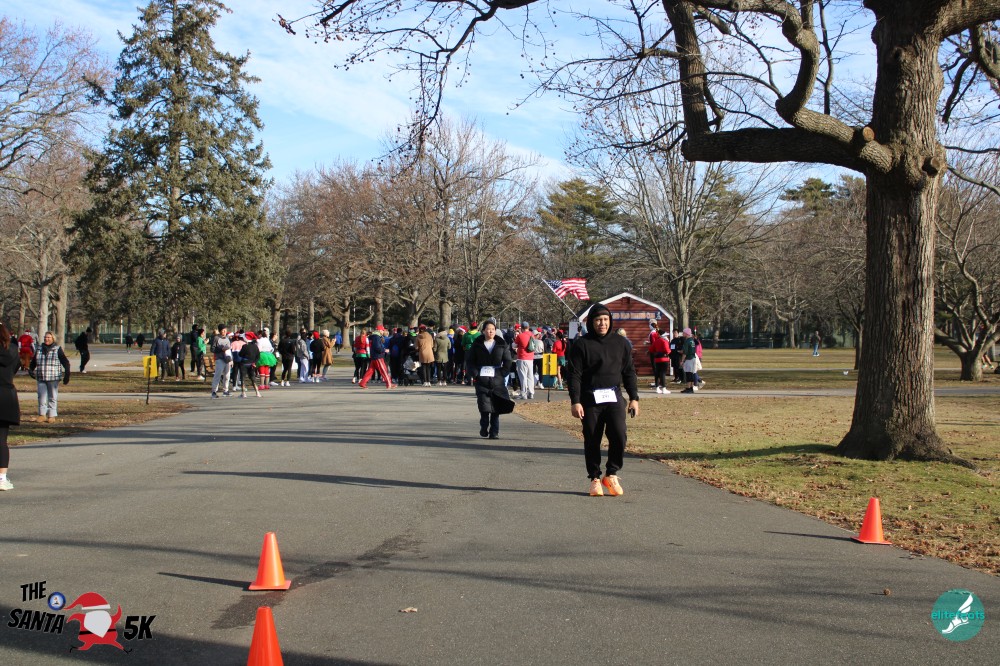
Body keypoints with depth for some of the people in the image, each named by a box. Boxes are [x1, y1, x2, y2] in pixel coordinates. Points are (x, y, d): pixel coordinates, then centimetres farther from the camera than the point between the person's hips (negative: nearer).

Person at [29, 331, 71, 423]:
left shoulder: (57, 349, 1)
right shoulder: (39, 348, 12)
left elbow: (65, 362, -1)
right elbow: (33, 362, 22)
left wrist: (67, 375, -9)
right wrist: (31, 370, 7)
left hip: (53, 378, -3)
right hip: (41, 378, 3)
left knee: (53, 397, 2)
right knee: (41, 396, 2)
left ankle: (52, 416, 7)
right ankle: (42, 415, 9)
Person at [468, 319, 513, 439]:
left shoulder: (502, 344, 6)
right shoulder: (477, 344, 4)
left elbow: (508, 361, 8)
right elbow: (470, 361, 6)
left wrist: (502, 373, -4)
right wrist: (476, 374, -6)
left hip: (497, 381, 1)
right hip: (482, 380, -1)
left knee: (496, 408, 0)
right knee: (484, 406, -11)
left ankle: (494, 432, 7)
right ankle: (484, 428, 10)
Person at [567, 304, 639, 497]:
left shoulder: (620, 343, 10)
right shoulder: (581, 345, 0)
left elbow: (629, 372, 14)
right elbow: (574, 375, -3)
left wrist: (634, 398, 9)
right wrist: (575, 401, -11)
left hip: (614, 398, 2)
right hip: (590, 400, -2)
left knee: (619, 435, -12)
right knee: (592, 441, 3)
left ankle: (611, 474, 6)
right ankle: (594, 478, 16)